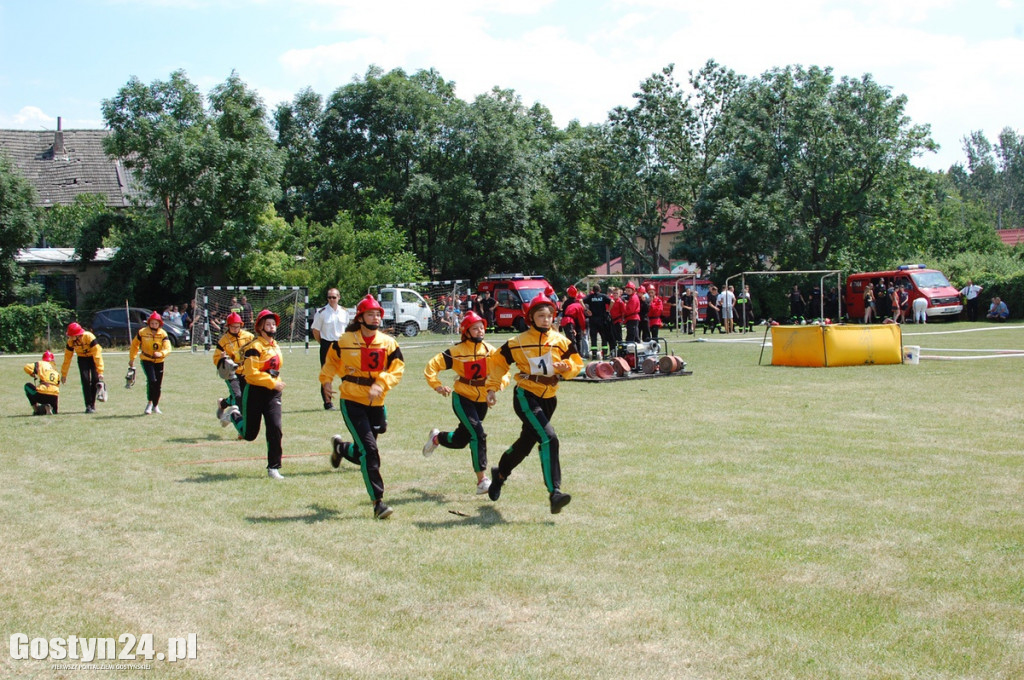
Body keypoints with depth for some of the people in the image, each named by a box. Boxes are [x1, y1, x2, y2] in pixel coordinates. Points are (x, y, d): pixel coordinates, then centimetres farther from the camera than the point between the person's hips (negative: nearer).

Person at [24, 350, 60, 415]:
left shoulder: (41, 364, 9)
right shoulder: (56, 370, 23)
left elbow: (27, 367, -2)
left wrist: (32, 374, 18)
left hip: (42, 395, -5)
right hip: (54, 397, 5)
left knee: (27, 386, 23)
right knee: (54, 411, 36)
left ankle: (36, 410, 12)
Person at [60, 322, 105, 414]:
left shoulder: (89, 337, -33)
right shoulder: (71, 341, -20)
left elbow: (97, 355, -34)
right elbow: (67, 358, -11)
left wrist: (100, 372, -38)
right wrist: (64, 374, -7)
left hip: (93, 357, -3)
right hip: (82, 358, 3)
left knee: (95, 379, -13)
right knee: (85, 380, -12)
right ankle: (88, 406, -11)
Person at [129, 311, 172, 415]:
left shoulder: (163, 334, -8)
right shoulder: (142, 332, -9)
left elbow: (168, 348, -18)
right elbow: (134, 345, 5)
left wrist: (161, 353, -39)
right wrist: (131, 359, 10)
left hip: (159, 361, 2)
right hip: (146, 360, -2)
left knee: (158, 385, 7)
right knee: (152, 380, -23)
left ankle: (155, 406, 28)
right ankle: (149, 403, -8)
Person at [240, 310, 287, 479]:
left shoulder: (275, 346, 12)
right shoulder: (255, 347, -13)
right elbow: (251, 373, -20)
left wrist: (278, 383, 11)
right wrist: (272, 383, -21)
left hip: (272, 393, 6)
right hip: (254, 392, -6)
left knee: (275, 429, -8)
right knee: (250, 435, 5)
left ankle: (273, 468, -1)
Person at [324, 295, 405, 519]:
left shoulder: (388, 343, 0)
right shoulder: (345, 341, -3)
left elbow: (397, 369, -3)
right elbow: (331, 362, 13)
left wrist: (381, 384, -19)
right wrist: (326, 379, -4)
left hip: (376, 404, 3)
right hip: (352, 401, -3)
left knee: (364, 454, 14)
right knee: (369, 450, -14)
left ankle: (340, 447, 49)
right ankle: (377, 501, -9)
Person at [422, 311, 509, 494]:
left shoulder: (490, 350, -1)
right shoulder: (457, 351, -12)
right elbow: (431, 366, -10)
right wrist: (437, 386, -23)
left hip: (482, 401, 5)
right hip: (463, 398, -5)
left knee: (460, 440, 14)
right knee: (478, 434, -21)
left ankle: (437, 438, 48)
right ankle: (482, 480, -15)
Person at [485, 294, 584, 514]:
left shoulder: (561, 341, 4)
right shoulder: (519, 342, -5)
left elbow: (577, 363, 6)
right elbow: (498, 362, 3)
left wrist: (567, 367, -16)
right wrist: (492, 387, -4)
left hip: (548, 399, 6)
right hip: (525, 396, -5)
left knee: (526, 442, 19)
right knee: (549, 438, -24)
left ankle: (500, 474, 46)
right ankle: (554, 493, -27)